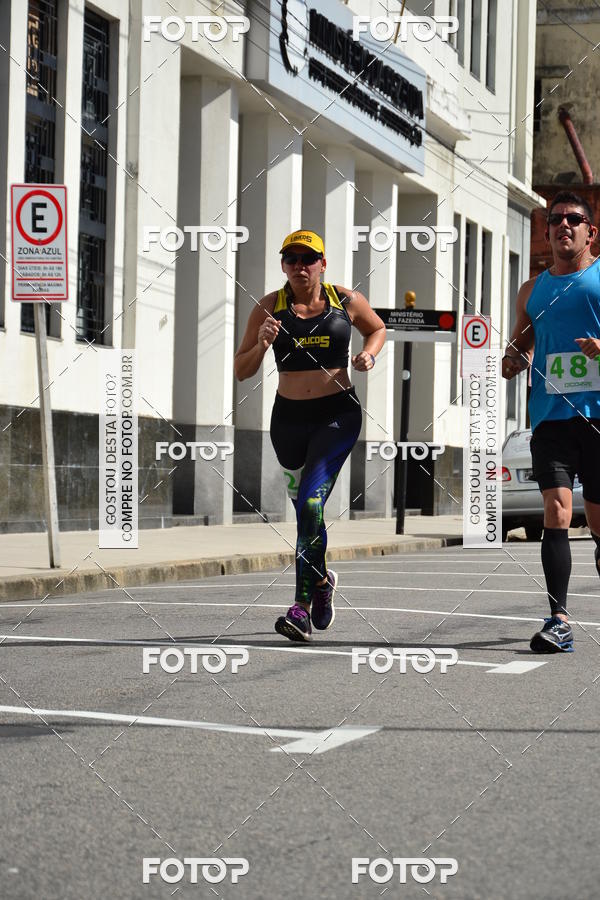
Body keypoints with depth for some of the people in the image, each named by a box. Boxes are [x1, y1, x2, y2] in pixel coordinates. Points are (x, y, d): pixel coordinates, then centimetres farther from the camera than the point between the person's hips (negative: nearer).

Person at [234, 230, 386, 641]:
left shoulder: (346, 300, -1)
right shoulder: (269, 307, -1)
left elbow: (378, 329, 20)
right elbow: (242, 371, 1)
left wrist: (369, 355, -1)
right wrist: (262, 344, -18)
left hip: (338, 414, -3)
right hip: (289, 418, 3)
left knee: (310, 502, -20)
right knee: (305, 509, 16)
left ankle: (302, 607, -18)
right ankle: (321, 580, 44)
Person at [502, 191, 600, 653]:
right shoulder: (532, 290, 15)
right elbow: (520, 346, 24)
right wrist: (511, 361, 2)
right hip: (551, 415, 2)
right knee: (557, 510, -12)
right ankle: (558, 620, -15)